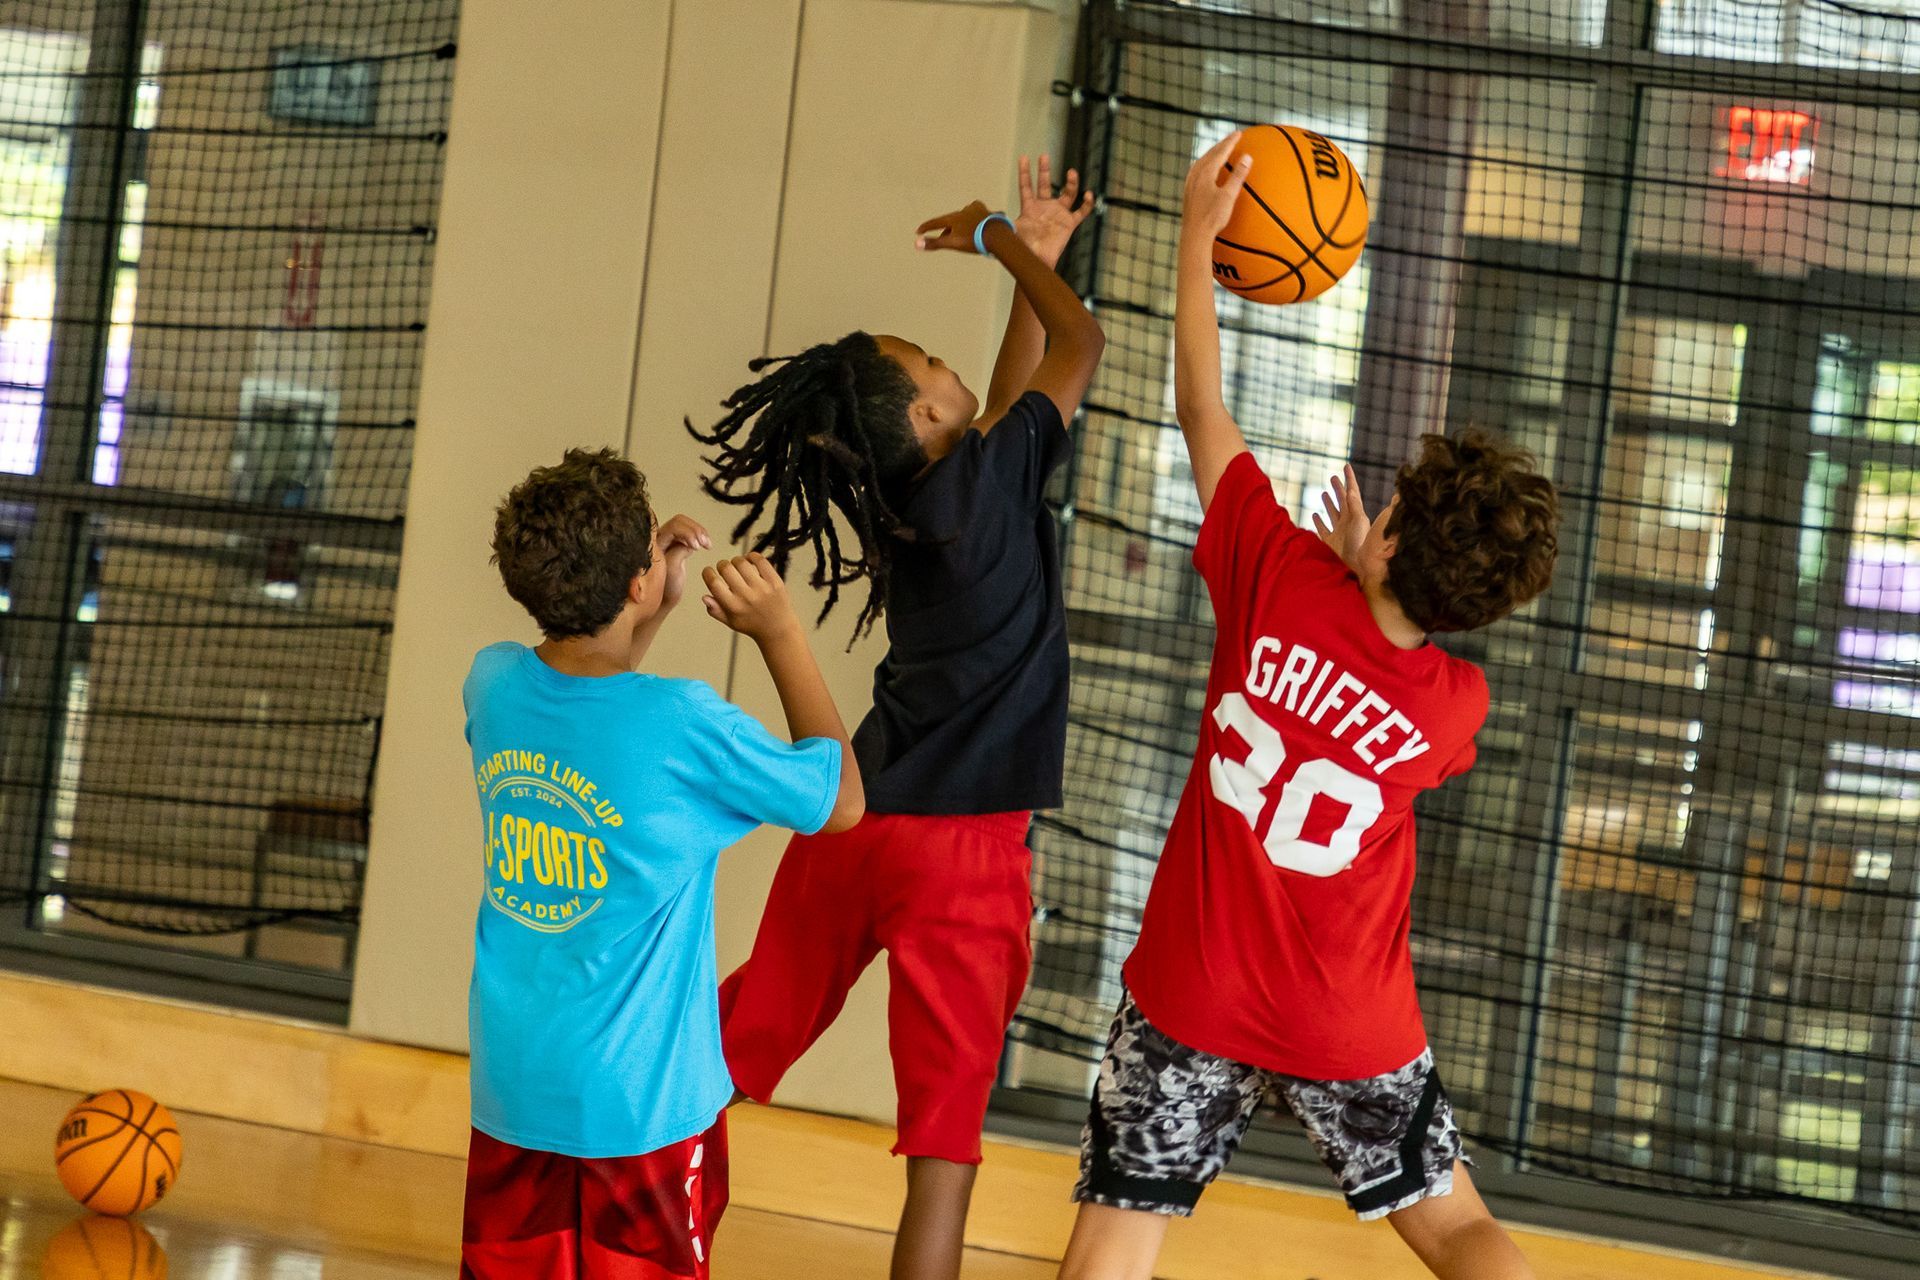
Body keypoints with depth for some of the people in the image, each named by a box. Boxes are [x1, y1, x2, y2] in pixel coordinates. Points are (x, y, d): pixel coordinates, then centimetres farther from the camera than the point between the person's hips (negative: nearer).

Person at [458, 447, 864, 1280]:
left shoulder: (492, 684, -5)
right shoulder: (686, 726, -21)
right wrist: (781, 634, -3)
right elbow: (842, 801, -4)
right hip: (642, 1106, -5)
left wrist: (658, 606, 12)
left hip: (511, 1091, 5)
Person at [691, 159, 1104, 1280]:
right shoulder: (984, 482, -12)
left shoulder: (903, 501, 8)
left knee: (728, 1059, 17)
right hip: (962, 848, -7)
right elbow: (1083, 345, -2)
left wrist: (1034, 256, 26)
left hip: (848, 821, 7)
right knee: (945, 1143, -3)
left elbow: (1003, 407, 26)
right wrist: (1003, 243, 12)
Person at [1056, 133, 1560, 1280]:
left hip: (1193, 1001, -1)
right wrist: (1369, 573, 12)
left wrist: (1201, 232, 5)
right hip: (1354, 1032, 1)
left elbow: (1202, 408, -3)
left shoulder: (1282, 583, -14)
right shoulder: (1455, 708, -11)